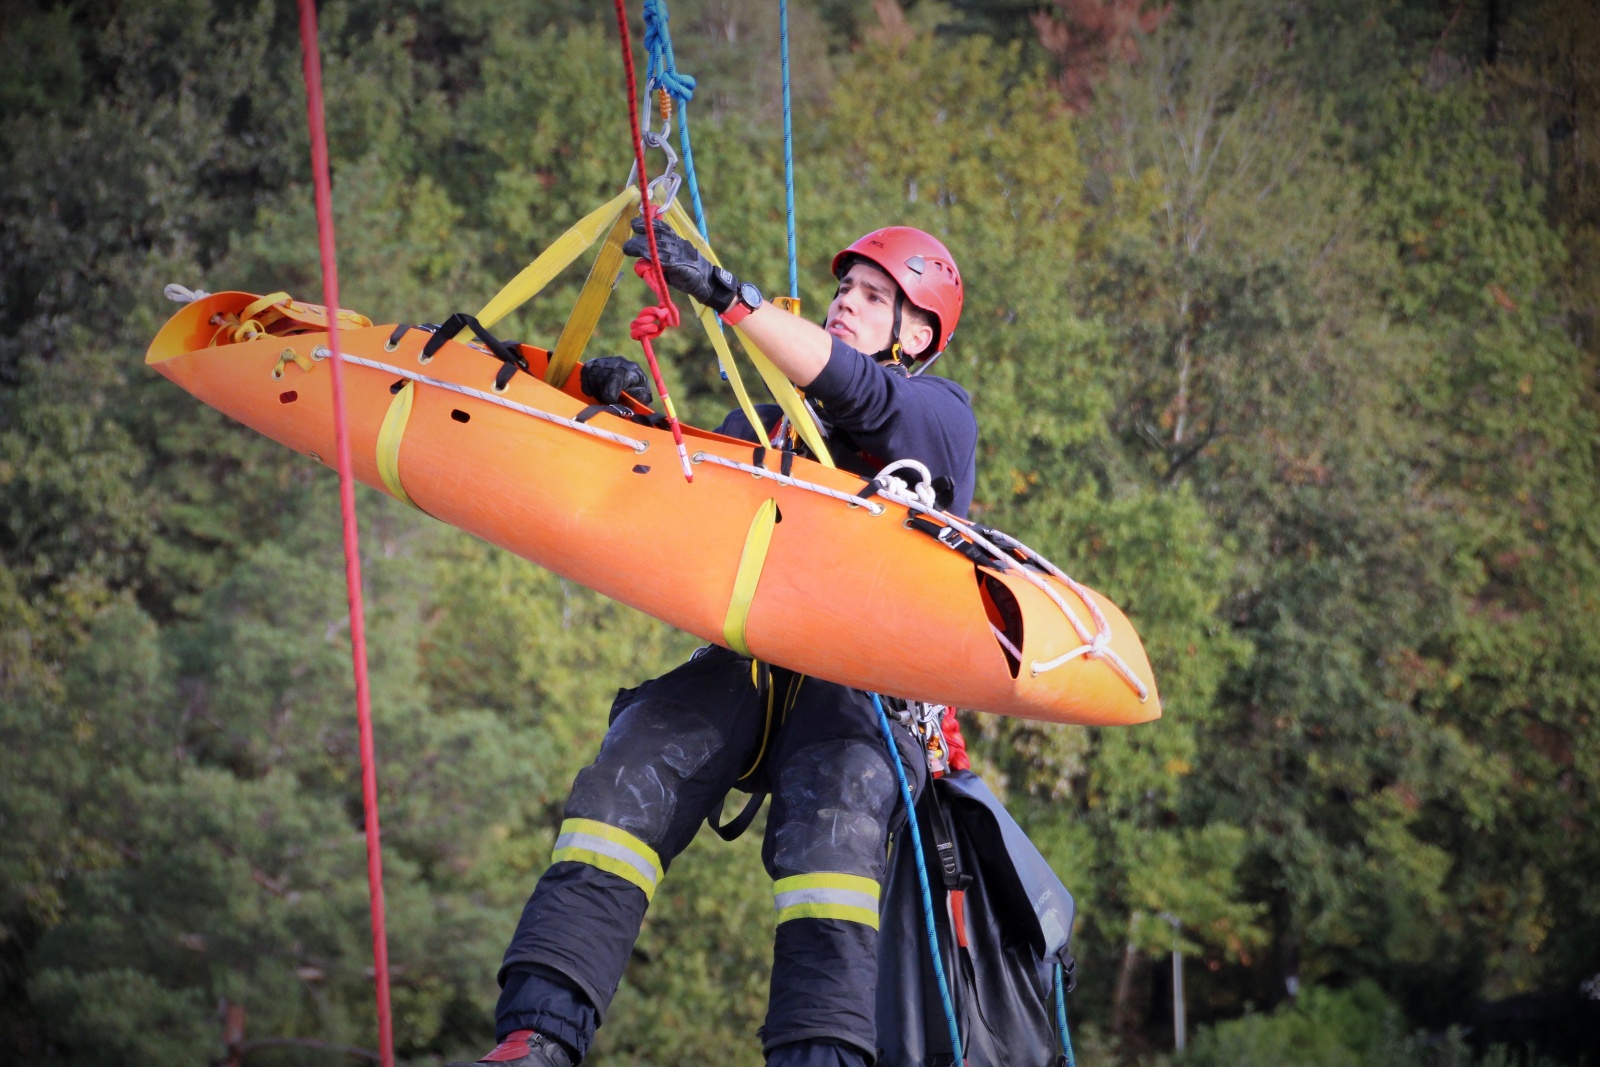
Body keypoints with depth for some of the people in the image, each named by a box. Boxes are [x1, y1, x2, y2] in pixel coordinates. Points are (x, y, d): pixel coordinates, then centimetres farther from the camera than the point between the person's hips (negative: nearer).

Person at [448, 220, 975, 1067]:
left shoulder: (939, 415, 13)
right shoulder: (765, 426, 30)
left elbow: (856, 390, -8)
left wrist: (722, 291, -18)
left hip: (867, 688, -4)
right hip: (746, 669, 4)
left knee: (831, 824, -34)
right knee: (623, 787, -23)